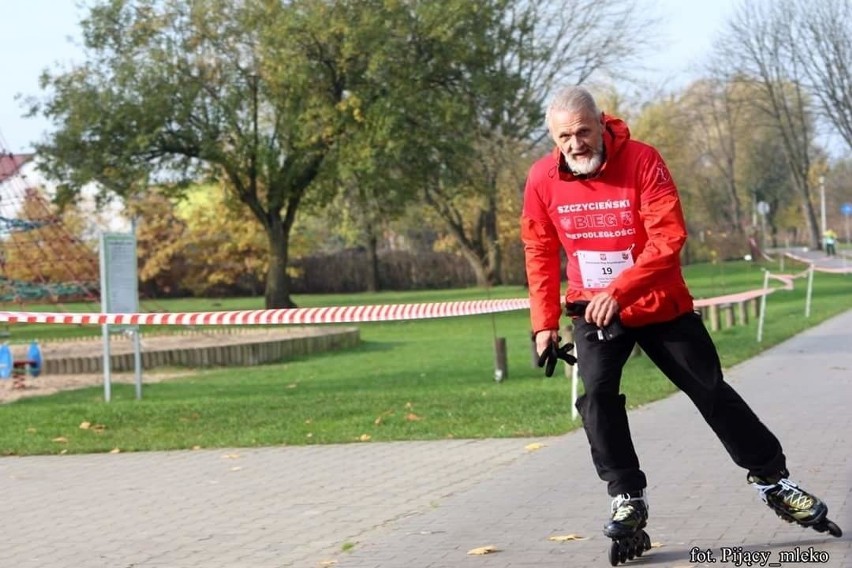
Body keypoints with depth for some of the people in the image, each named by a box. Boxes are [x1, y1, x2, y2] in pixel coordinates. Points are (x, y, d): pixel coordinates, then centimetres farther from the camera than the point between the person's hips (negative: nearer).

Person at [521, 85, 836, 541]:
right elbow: (540, 255, 1)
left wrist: (619, 291, -33)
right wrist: (544, 323, -3)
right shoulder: (542, 179, -10)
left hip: (660, 304, -1)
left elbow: (668, 237, -24)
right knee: (597, 392, -18)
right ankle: (627, 498, -4)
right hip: (592, 308, 2)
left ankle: (772, 480, 21)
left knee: (711, 390, 6)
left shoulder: (642, 160, -20)